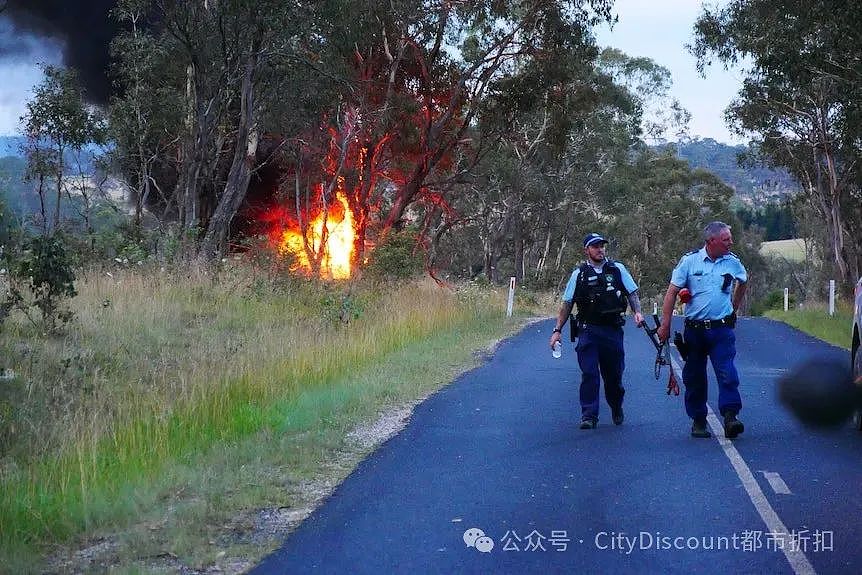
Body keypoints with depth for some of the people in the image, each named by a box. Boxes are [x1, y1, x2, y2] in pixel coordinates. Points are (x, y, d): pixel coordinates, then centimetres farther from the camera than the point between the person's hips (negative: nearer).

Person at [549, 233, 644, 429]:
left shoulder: (617, 269, 9)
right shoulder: (579, 274, 6)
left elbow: (632, 293, 12)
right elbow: (567, 304, 8)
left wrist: (637, 312, -6)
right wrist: (557, 330, 4)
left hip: (613, 329, 1)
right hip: (588, 330, -1)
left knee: (614, 373, 9)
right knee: (589, 374, -7)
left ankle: (616, 409, 31)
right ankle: (589, 416, -2)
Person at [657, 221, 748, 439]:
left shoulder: (733, 262, 4)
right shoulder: (689, 261, -3)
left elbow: (743, 283, 26)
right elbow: (672, 291, -3)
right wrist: (665, 324, -7)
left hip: (722, 329, 0)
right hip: (694, 329, 0)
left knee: (727, 373, -14)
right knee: (694, 377, 7)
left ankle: (730, 417, -16)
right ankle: (698, 421, 18)